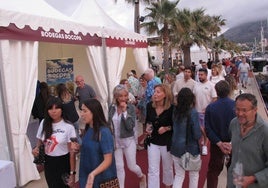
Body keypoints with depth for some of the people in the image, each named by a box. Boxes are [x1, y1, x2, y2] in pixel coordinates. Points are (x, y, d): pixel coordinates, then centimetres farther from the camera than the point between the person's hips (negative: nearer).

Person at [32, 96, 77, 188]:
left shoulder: (68, 127, -16)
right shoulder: (44, 123, -2)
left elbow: (72, 152, -12)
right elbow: (40, 141, 13)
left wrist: (72, 173, -12)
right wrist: (36, 148, -11)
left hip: (63, 162, -4)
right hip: (48, 162, 4)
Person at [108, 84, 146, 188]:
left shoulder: (131, 107, -14)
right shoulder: (111, 108, -4)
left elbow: (130, 126, -21)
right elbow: (109, 124, 7)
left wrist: (124, 111, -26)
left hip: (128, 140, -3)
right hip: (115, 141, 3)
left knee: (132, 166, 10)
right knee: (119, 167, 9)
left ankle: (142, 177, 42)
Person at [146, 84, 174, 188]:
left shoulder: (171, 108, -17)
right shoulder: (149, 105, -7)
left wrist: (167, 128, -23)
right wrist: (147, 127, -9)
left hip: (167, 142, -1)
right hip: (153, 141, 2)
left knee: (167, 167, 21)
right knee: (152, 170, 3)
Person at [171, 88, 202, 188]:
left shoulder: (175, 111, -6)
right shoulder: (193, 113, -20)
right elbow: (197, 135, -19)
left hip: (177, 147, 4)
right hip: (191, 148, -4)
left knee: (179, 175, 17)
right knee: (194, 175, 20)